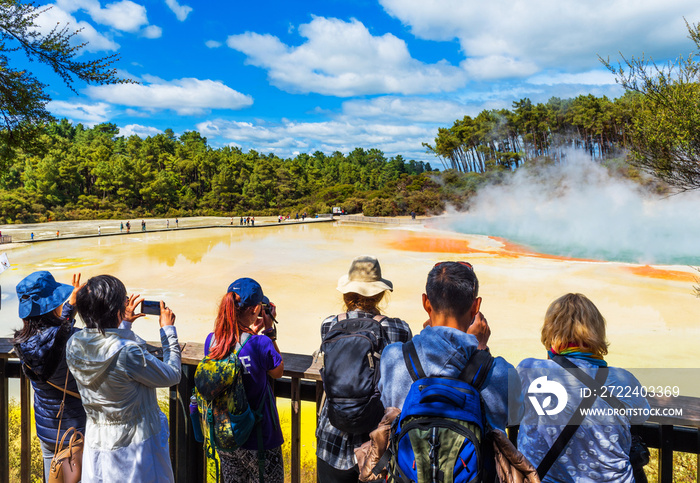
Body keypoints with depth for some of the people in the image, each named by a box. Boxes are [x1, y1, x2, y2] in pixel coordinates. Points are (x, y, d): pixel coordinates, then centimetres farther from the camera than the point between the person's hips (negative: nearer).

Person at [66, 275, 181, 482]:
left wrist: (124, 325, 13)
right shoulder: (128, 352, -29)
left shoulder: (74, 345, -9)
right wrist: (168, 329, -6)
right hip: (135, 446, -6)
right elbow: (172, 376, -14)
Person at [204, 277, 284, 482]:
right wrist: (270, 331, -4)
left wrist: (252, 332, 8)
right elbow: (278, 372, -4)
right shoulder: (260, 344, -24)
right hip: (259, 440, -5)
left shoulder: (211, 341, -9)